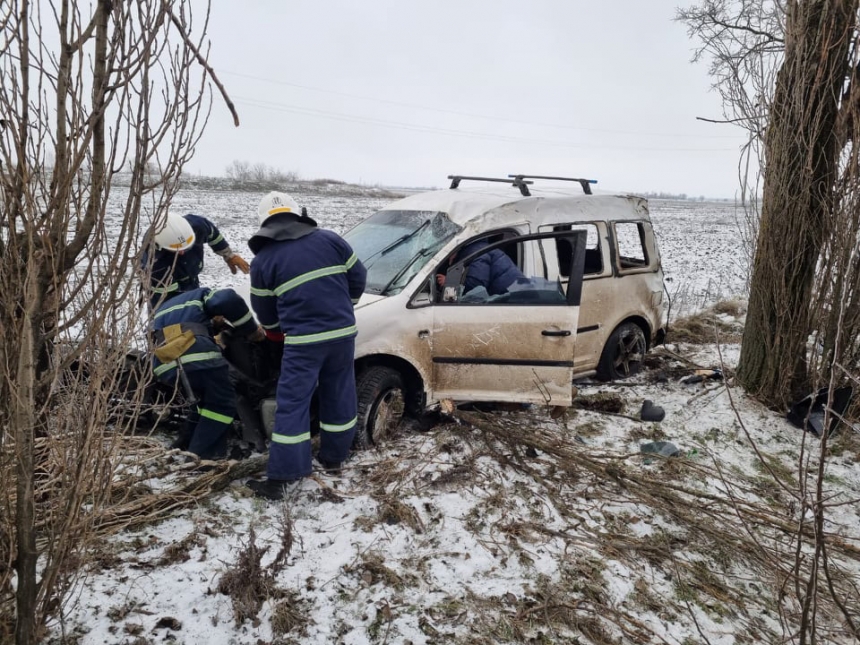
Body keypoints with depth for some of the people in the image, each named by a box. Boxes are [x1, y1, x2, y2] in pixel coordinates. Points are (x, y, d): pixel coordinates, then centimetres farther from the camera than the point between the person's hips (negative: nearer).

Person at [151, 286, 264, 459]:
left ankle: (185, 446, 29)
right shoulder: (200, 296, 23)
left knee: (207, 401, 28)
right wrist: (251, 329, 9)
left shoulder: (161, 312, 43)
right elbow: (228, 300, 2)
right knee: (222, 404, 7)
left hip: (165, 367, 7)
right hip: (197, 357, -7)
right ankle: (200, 455, 0)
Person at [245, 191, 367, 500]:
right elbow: (358, 278, 10)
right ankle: (334, 456, 31)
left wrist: (277, 333, 30)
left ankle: (281, 476, 3)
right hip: (343, 332, 3)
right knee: (339, 395, 17)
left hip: (302, 340, -3)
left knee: (292, 404, 1)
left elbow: (265, 313, 9)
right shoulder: (330, 239, 6)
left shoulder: (262, 261, 2)